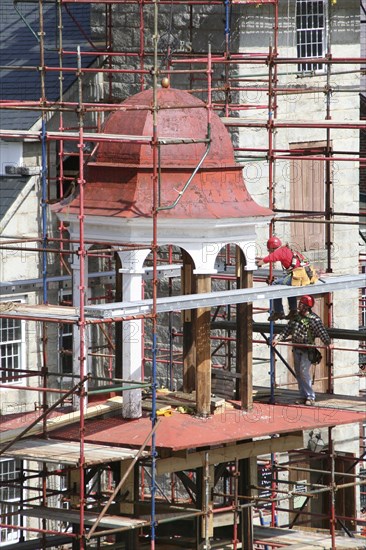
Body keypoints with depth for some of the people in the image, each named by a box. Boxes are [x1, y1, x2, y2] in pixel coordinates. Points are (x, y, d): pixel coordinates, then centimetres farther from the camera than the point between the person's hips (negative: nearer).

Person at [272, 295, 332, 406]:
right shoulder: (296, 317, 10)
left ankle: (310, 397, -9)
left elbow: (321, 332, -19)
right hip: (296, 349, 7)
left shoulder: (314, 319, -10)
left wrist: (327, 343, -32)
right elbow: (287, 329, 12)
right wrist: (278, 339, 3)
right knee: (298, 373, 7)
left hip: (307, 350, -7)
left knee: (304, 372, -15)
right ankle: (304, 396, 14)